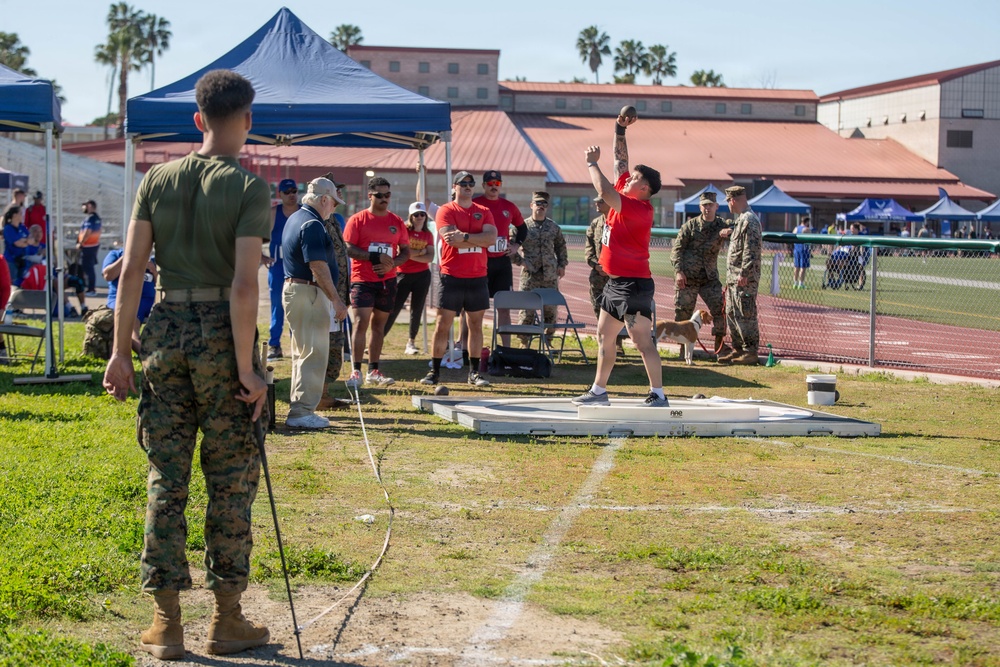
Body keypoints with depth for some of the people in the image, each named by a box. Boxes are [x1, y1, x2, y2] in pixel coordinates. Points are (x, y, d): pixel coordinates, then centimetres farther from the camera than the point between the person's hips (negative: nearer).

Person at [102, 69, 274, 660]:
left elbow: (132, 271, 1)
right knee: (231, 482, 6)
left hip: (166, 329, 4)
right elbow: (244, 286, -15)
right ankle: (228, 619, 12)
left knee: (166, 480, 8)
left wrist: (122, 352, 5)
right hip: (222, 334, -4)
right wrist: (245, 369, -12)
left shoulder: (156, 180, 5)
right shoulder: (250, 188, -7)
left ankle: (166, 622, 11)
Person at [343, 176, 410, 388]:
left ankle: (373, 372, 15)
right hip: (362, 280, -4)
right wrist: (375, 257, -20)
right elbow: (348, 249, -10)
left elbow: (405, 251, 12)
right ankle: (356, 371, -12)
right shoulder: (357, 220, -2)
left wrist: (392, 263, -9)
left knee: (379, 325, 10)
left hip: (387, 281, 4)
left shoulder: (397, 221, 10)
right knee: (361, 322, -13)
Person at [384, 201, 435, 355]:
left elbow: (430, 257, -5)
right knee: (393, 309, -6)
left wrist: (411, 254, -14)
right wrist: (420, 252, -11)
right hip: (404, 275, -4)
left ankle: (411, 343, 15)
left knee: (417, 310, 6)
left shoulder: (428, 234, 6)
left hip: (422, 276, 4)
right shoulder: (403, 230, -3)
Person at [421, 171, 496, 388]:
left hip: (478, 278, 3)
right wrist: (479, 239, -10)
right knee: (442, 325, -2)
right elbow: (450, 238, -15)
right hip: (452, 277, -3)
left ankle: (474, 373, 11)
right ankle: (434, 371, 4)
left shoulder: (484, 212, 11)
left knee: (476, 324, 6)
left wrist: (464, 236, -16)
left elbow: (491, 237, -6)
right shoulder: (446, 211, 0)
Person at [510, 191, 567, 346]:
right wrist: (521, 261, -7)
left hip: (550, 276, 3)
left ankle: (548, 340, 18)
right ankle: (524, 342, 8)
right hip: (529, 275, -3)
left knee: (551, 310, 5)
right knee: (527, 310, -3)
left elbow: (561, 246, 23)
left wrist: (562, 265, 15)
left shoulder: (554, 227, 10)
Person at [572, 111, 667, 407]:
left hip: (633, 284, -10)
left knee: (643, 341, -9)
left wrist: (592, 162, -16)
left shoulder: (639, 209, -18)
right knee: (604, 336, 15)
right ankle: (599, 391, 23)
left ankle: (658, 395, -7)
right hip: (616, 282, 10)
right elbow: (621, 161, 18)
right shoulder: (625, 198, 8)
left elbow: (605, 191, -28)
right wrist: (619, 130, 14)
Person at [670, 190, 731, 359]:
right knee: (683, 311, 0)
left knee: (719, 308, -6)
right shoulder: (690, 225, 2)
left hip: (709, 277, 2)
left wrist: (725, 234, -24)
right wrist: (678, 271, -11)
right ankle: (683, 346, 11)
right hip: (687, 276, -2)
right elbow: (677, 248, 1)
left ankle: (719, 345, 4)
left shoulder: (722, 225, 8)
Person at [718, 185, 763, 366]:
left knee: (745, 315, -8)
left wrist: (744, 274, -23)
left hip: (745, 279, -11)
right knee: (732, 315, 14)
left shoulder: (749, 220, -14)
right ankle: (738, 350, 21)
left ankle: (750, 353, -5)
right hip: (734, 277, 11)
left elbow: (751, 251, -21)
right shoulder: (740, 219, 18)